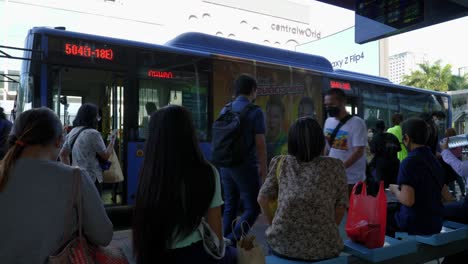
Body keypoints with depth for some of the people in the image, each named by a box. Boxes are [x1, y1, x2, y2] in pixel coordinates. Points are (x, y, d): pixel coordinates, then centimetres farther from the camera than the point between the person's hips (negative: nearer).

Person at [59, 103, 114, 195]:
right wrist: (112, 141, 7)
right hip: (92, 179, -8)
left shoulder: (72, 132, 9)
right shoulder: (93, 133, -15)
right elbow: (106, 156, -7)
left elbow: (63, 154, 17)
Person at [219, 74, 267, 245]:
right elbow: (260, 144, -12)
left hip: (226, 166, 6)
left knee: (229, 207, 15)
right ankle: (232, 241, -8)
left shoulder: (224, 110, 7)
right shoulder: (255, 111, -10)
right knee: (252, 208, 3)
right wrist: (263, 170, -4)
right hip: (246, 167, -6)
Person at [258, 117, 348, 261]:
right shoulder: (335, 167, -3)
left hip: (282, 244, 1)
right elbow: (340, 207, 2)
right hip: (322, 249, 0)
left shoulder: (281, 163, 0)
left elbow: (263, 199, 4)